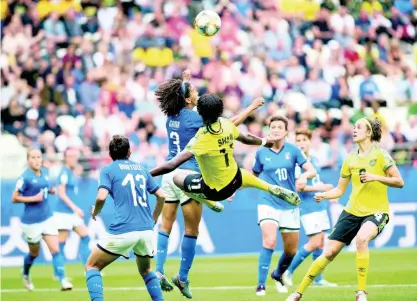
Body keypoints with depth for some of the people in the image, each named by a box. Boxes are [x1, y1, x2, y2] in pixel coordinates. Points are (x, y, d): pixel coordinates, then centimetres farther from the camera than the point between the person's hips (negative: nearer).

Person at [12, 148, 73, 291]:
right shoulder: (25, 177, -18)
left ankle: (63, 280, -12)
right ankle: (25, 275, 43)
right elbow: (15, 198, -14)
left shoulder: (44, 172, 2)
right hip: (31, 221, -5)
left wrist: (50, 190, 0)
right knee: (34, 253, 14)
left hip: (47, 218, 5)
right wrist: (33, 198, -23)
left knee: (55, 250, -8)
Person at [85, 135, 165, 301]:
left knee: (92, 266, 8)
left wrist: (95, 212, 9)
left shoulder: (108, 170, 3)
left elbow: (101, 197, -12)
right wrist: (153, 219, 31)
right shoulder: (141, 169, 17)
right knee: (145, 270, 29)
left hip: (122, 231, -5)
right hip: (146, 230, 5)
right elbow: (161, 196, 17)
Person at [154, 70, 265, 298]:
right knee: (192, 230, 2)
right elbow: (229, 124, -9)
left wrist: (184, 81, 47)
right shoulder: (193, 117, -11)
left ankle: (159, 271, -1)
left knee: (166, 226, 8)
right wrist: (252, 107, -1)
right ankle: (183, 277, 2)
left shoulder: (172, 115, 8)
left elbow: (179, 100, 34)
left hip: (170, 174, 6)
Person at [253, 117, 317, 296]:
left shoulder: (293, 150, -2)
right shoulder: (261, 152, 0)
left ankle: (278, 275, 40)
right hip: (268, 204, -2)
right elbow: (254, 176, 14)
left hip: (289, 205, 2)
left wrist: (304, 176, -27)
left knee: (291, 250, 9)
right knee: (269, 241, -24)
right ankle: (261, 285, -20)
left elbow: (312, 171, -5)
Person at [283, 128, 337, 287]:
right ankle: (288, 271, 1)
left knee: (321, 242, 7)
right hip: (307, 207, -8)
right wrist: (320, 188, -21)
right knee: (315, 243, -12)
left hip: (319, 205, 8)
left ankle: (318, 279, 13)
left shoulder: (314, 160, 12)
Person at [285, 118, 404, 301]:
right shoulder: (351, 159, 8)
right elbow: (339, 190, 14)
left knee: (362, 238, -36)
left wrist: (375, 177, -22)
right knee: (329, 252, 1)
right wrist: (323, 195, -5)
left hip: (376, 212, -5)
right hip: (352, 211, 5)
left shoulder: (380, 155, -6)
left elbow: (399, 182, -9)